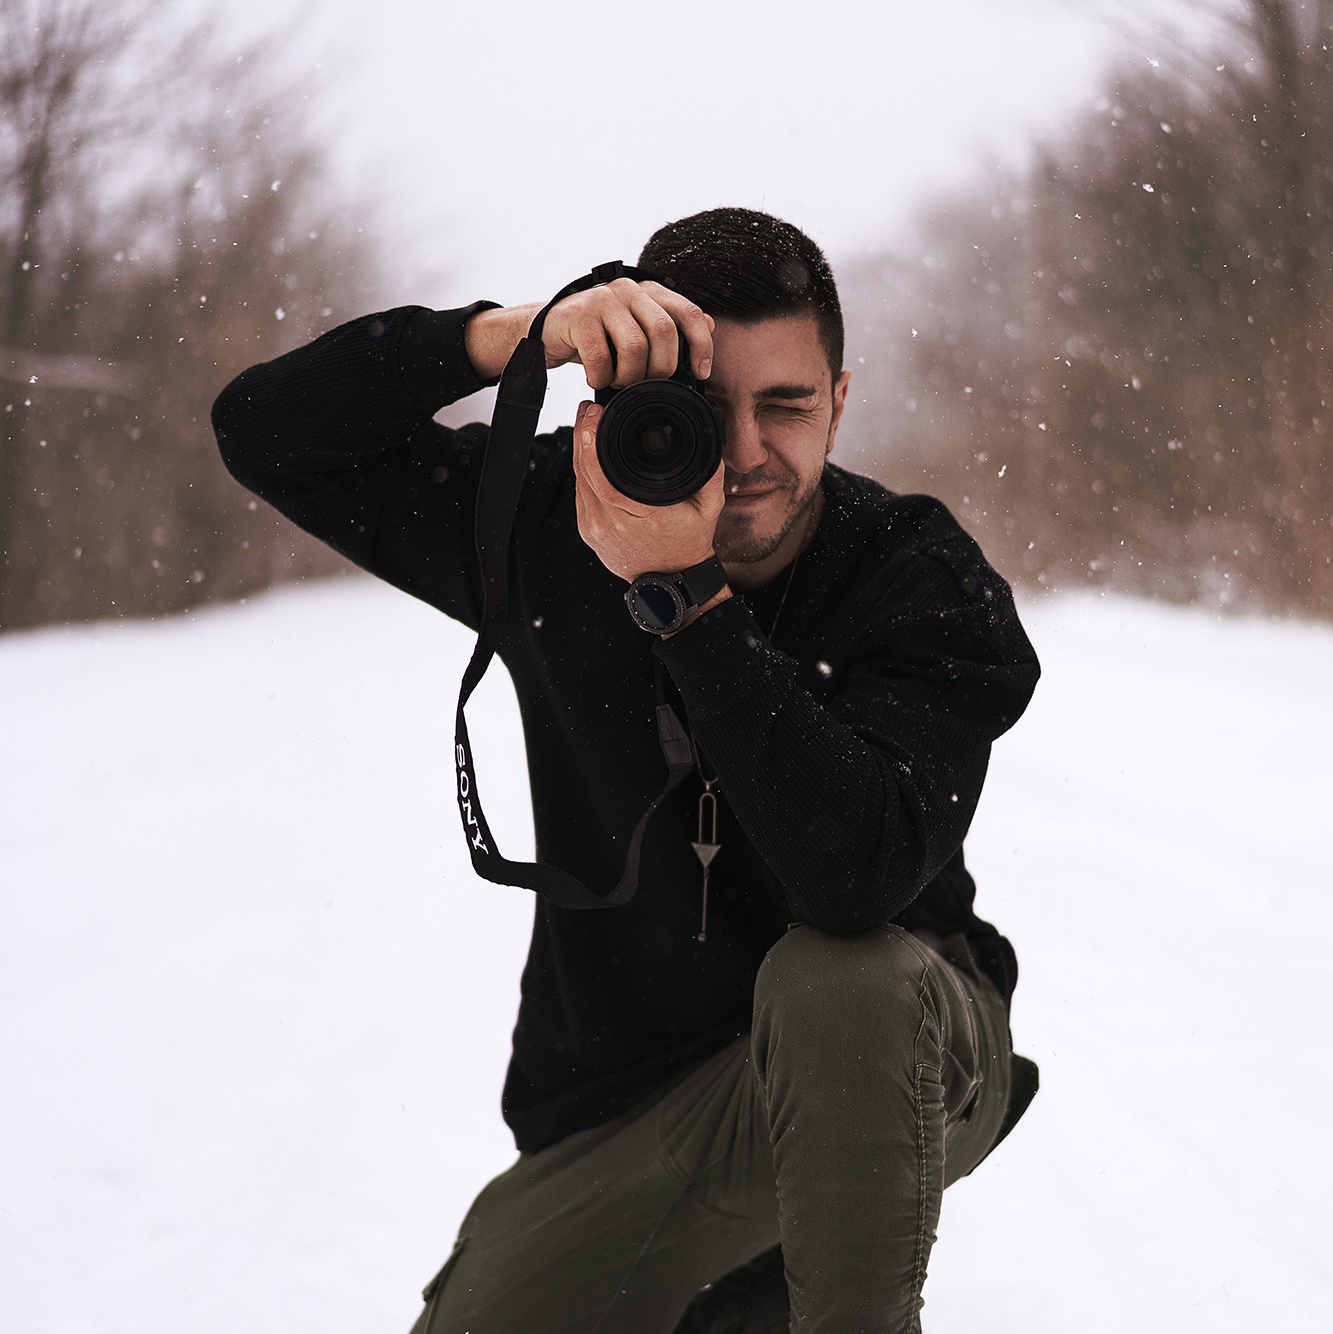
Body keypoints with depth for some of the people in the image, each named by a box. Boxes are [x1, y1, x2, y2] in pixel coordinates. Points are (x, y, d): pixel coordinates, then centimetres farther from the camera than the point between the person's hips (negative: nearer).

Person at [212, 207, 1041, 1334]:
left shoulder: (927, 585, -16)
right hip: (624, 1101, 4)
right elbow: (265, 430, -10)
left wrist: (688, 596, -34)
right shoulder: (556, 523, -5)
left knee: (839, 978, -36)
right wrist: (516, 334, -25)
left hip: (889, 1054, -3)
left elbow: (857, 871, -33)